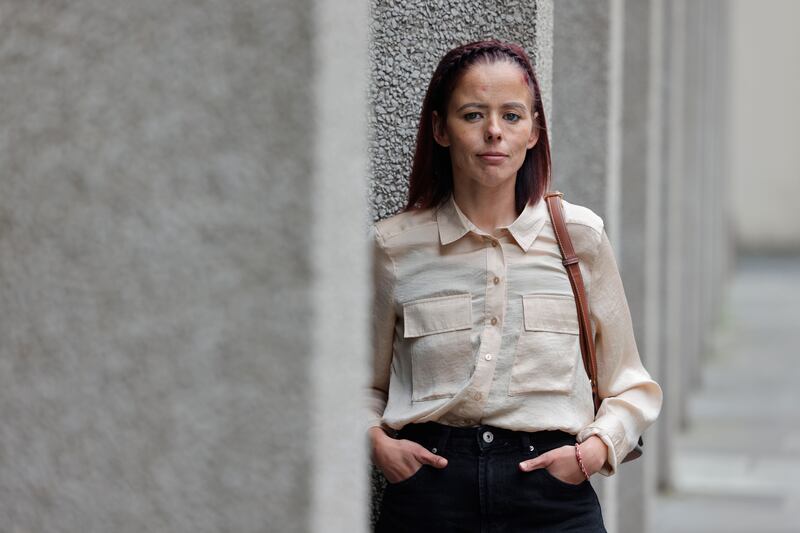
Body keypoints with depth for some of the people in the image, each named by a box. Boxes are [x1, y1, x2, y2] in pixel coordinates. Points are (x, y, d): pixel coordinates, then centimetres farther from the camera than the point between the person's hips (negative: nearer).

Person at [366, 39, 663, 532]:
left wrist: (599, 446, -7)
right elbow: (365, 386, 16)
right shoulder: (393, 245, 3)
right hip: (429, 489, 0)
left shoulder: (581, 235, 3)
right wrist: (376, 440, -3)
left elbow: (631, 386, 10)